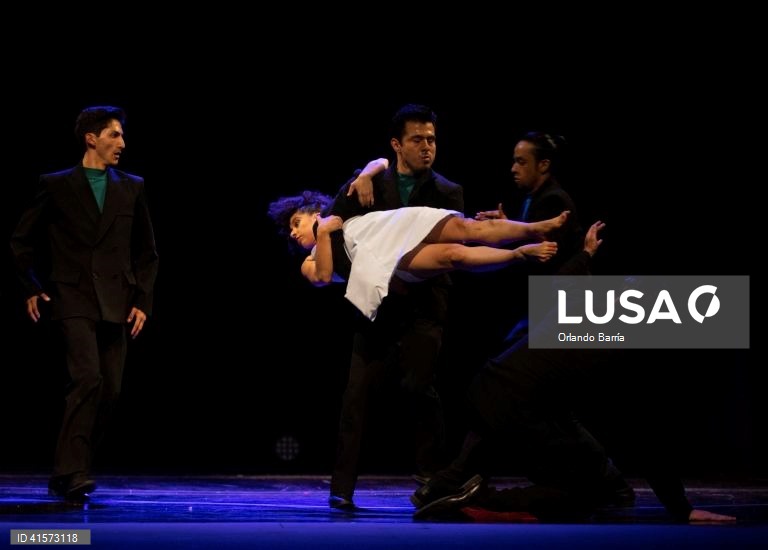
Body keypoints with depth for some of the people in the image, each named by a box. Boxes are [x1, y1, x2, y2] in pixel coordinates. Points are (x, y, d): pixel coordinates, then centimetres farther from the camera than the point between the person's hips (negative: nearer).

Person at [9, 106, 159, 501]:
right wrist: (32, 287, 5)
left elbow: (147, 252, 15)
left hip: (116, 303, 4)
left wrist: (142, 300, 7)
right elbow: (22, 240, 10)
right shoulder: (57, 185, 2)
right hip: (75, 300, -4)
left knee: (110, 390, 2)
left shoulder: (131, 188, 11)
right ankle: (72, 473, -17)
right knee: (88, 379, -20)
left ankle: (71, 470, 17)